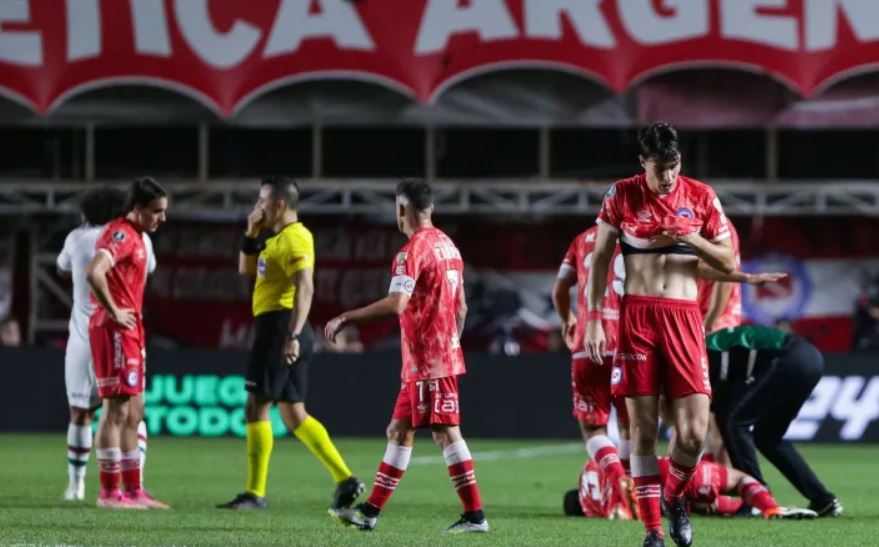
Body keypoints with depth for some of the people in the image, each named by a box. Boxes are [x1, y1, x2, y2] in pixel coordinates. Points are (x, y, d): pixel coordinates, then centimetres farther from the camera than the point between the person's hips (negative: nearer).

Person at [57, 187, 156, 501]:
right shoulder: (138, 239, -1)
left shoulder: (78, 238, 0)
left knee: (80, 413, 11)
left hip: (84, 337, 0)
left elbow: (63, 270, 21)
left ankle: (76, 484, 15)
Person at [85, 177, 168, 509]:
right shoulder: (121, 234, -14)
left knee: (133, 413, 12)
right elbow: (94, 272, -30)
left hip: (129, 330, 10)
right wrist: (113, 312, -22)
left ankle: (133, 491, 16)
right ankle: (110, 493, -6)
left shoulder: (137, 237, 17)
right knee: (117, 409, -8)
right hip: (115, 330, -10)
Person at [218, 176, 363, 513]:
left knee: (257, 407, -7)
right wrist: (252, 233, 14)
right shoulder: (278, 239, 19)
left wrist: (292, 336, -31)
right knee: (294, 415, 10)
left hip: (279, 326, -10)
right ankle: (345, 480, 5)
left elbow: (305, 289, -23)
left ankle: (255, 493, -6)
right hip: (280, 330, 10)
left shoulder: (293, 239, -13)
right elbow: (245, 270, 29)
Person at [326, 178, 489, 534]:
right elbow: (461, 308, 18)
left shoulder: (413, 250, -14)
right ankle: (370, 512, 16)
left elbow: (396, 304, -24)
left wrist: (346, 318, -19)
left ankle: (474, 515, -8)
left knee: (445, 432, -8)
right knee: (399, 431, 12)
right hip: (445, 354, 9)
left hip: (426, 359, -9)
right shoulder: (447, 245, 14)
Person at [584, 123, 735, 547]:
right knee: (642, 428, -2)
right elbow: (599, 259, 8)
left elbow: (730, 263, 8)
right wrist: (592, 319, 1)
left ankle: (672, 496, 21)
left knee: (694, 432, -8)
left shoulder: (701, 197, 5)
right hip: (637, 314, 0)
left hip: (683, 316, 1)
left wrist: (692, 241, -11)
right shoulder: (621, 196, 3)